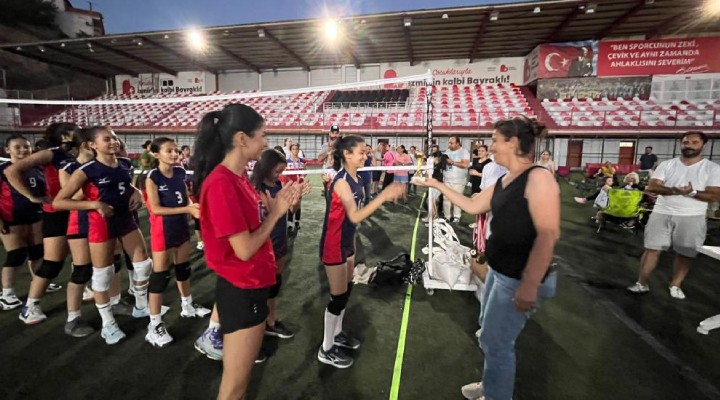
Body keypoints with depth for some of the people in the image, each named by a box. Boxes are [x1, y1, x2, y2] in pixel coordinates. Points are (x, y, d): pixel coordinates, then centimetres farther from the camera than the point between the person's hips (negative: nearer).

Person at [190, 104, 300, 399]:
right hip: (242, 291, -9)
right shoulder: (221, 184, -24)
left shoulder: (238, 176, 5)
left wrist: (275, 206, -5)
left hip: (252, 284, 9)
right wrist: (276, 212, -13)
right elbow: (245, 249, -23)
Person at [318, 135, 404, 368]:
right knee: (338, 296, 2)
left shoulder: (355, 178, 4)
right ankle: (326, 350, 21)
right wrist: (384, 196, -35)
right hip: (333, 245, -9)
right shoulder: (341, 181, -23)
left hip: (346, 242, 9)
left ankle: (337, 333, 41)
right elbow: (355, 216, -33)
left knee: (346, 291, 20)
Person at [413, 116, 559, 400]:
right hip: (499, 271, 9)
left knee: (496, 342, 6)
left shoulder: (538, 177, -20)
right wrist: (438, 185, 16)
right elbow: (472, 206, 17)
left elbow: (548, 235, -25)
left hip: (521, 279, -9)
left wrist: (530, 285, -28)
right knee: (490, 335, 23)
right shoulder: (504, 182, 8)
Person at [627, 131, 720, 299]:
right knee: (652, 249, 1)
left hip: (692, 217, 0)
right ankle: (642, 283, 8)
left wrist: (692, 192, -25)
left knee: (684, 254, 7)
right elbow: (652, 187, -6)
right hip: (662, 214, 1)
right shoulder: (667, 165, 4)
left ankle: (676, 285, 24)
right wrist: (675, 190, -23)